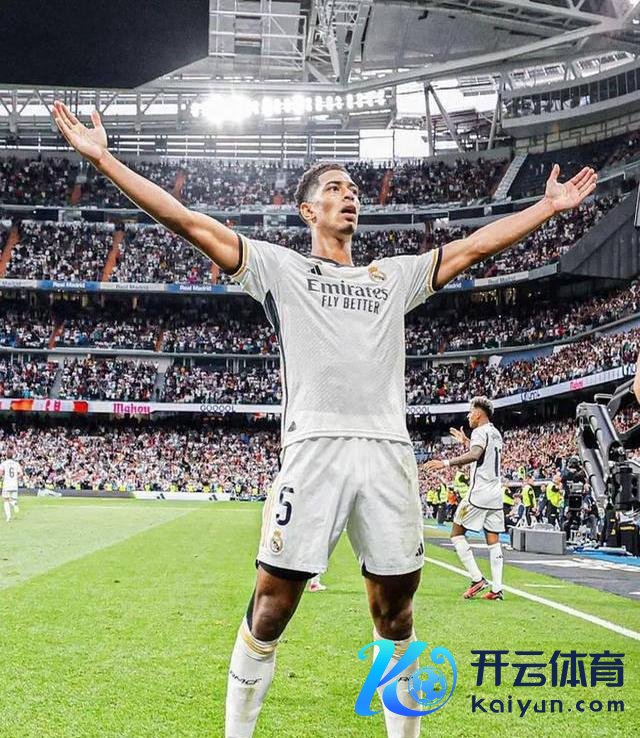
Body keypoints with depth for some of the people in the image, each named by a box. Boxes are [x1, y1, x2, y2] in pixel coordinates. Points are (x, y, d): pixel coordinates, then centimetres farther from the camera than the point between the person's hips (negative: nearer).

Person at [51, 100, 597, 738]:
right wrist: (103, 159, 3)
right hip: (314, 446, -3)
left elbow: (475, 246, 28)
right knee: (273, 603, -4)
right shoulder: (280, 267, 14)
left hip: (388, 451, 3)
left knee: (395, 607, 7)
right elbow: (189, 222, 8)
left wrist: (551, 205, 29)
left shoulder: (394, 276, 24)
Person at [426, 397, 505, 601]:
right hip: (496, 494, 8)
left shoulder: (480, 432, -10)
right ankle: (497, 589, 1)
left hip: (479, 493, -8)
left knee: (457, 534, 2)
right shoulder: (496, 433, 17)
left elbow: (474, 455, -29)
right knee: (493, 541, 6)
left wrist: (446, 463, -36)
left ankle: (477, 579, -7)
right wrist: (465, 442, 40)